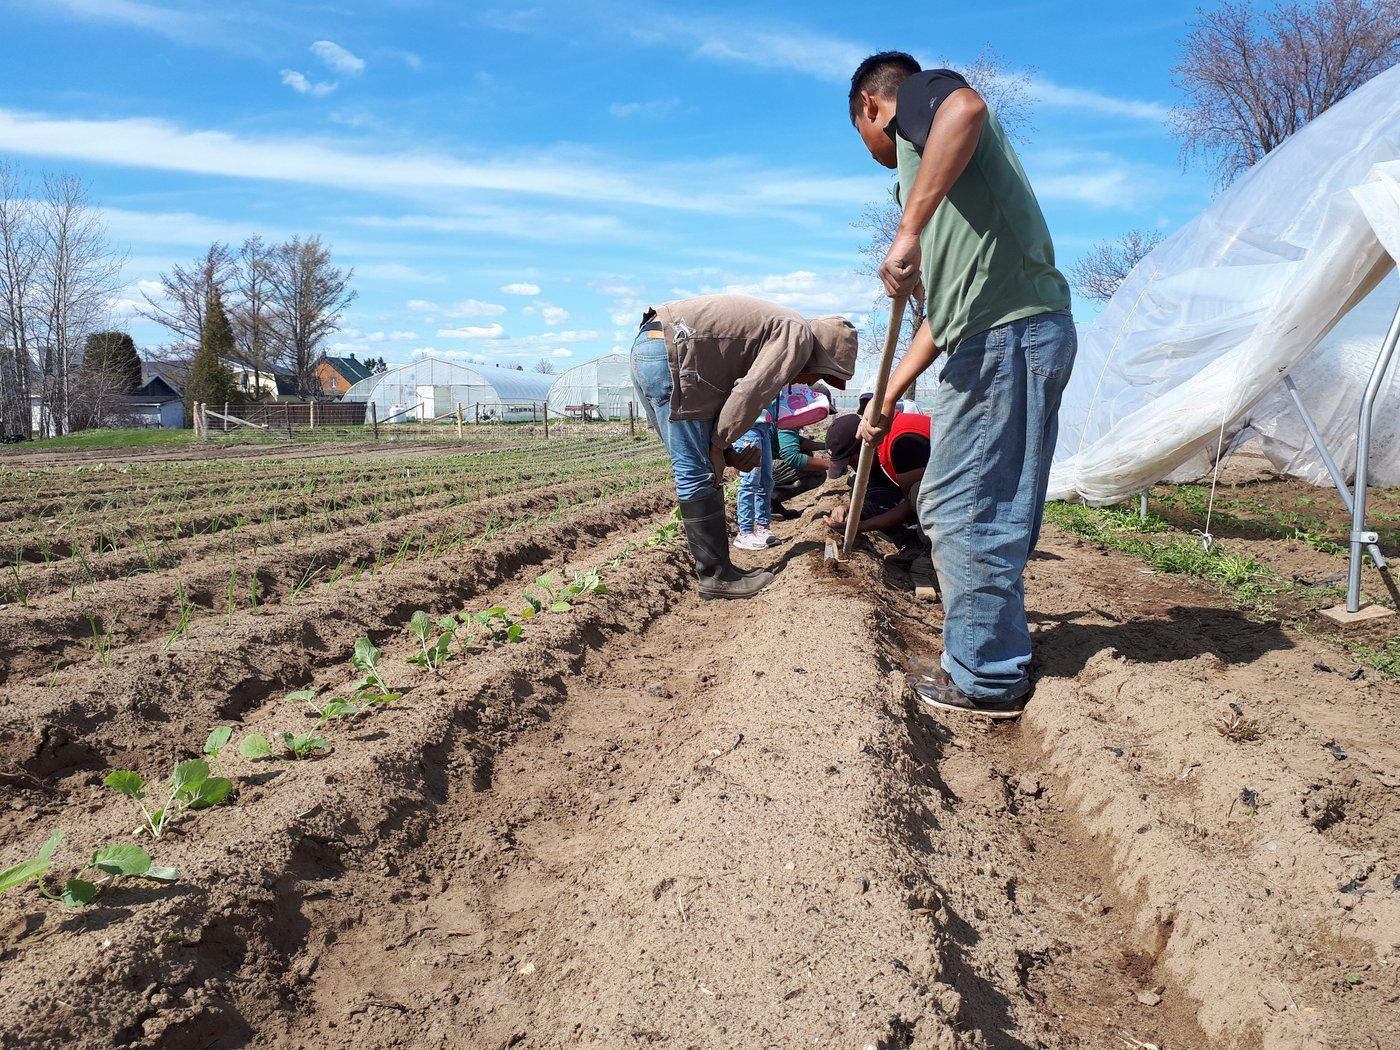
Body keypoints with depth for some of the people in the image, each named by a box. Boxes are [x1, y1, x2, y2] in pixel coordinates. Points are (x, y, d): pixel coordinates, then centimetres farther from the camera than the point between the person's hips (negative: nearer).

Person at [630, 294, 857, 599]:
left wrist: (727, 452, 13)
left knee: (694, 469, 13)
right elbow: (750, 394, -15)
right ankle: (716, 577, 0)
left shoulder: (773, 326, 26)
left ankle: (711, 567, 19)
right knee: (700, 474, -6)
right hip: (668, 355, -10)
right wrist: (719, 445, -4)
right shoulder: (799, 334, -3)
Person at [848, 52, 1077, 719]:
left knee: (964, 510, -3)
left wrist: (908, 233, -25)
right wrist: (887, 399, 32)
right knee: (994, 513, 15)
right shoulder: (923, 167, 32)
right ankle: (999, 658, 27)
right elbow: (944, 310, 31)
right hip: (1027, 333, 10)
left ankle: (985, 680, 7)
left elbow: (965, 107, -22)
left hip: (1004, 335, -10)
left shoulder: (917, 95, 7)